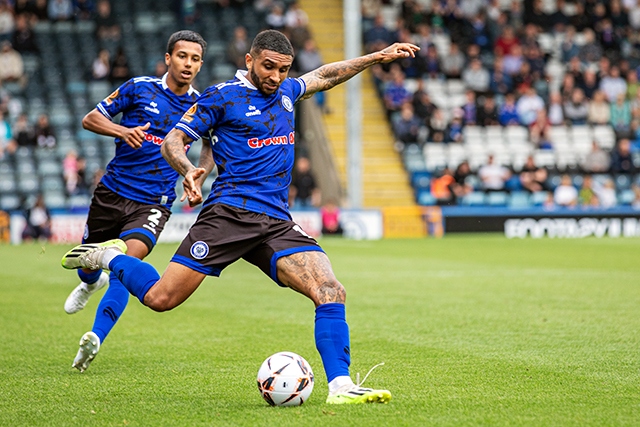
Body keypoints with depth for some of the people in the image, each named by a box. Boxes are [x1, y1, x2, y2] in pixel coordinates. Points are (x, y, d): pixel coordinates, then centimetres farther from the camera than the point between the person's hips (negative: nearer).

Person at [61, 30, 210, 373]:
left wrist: (197, 176, -9)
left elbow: (210, 151, 13)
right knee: (86, 264, 15)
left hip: (153, 204, -1)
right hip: (112, 193, 1)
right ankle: (92, 282, 55)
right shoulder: (139, 88, -1)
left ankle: (95, 339, -33)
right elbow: (90, 119, 2)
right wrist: (122, 130, -18)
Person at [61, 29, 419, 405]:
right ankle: (109, 256, 16)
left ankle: (340, 386, -15)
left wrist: (379, 57, 37)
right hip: (230, 213, -5)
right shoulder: (223, 96, 1)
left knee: (332, 292, -16)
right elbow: (173, 141, 1)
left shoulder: (286, 92, 19)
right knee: (161, 298, -12)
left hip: (277, 224, 5)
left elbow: (325, 76, 38)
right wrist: (187, 169, -20)